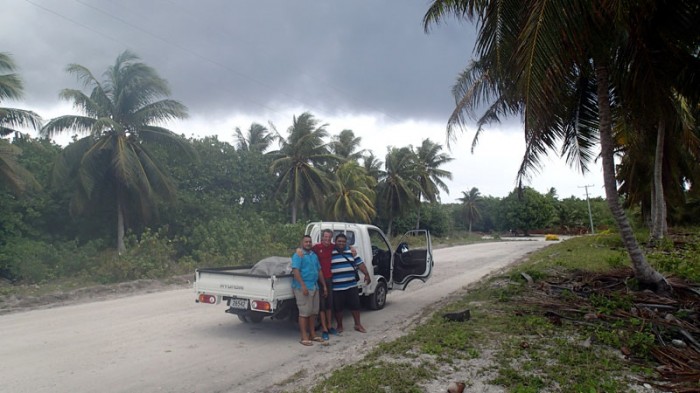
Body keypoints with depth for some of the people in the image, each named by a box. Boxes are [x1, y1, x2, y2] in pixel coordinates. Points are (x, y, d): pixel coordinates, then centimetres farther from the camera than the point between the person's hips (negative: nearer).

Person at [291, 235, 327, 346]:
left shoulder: (314, 255, 16)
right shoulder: (298, 255, -8)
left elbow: (319, 271, 22)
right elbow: (295, 271, -17)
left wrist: (324, 286, 19)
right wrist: (303, 286, -25)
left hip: (315, 287, 8)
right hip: (303, 288, -8)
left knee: (313, 312, 12)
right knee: (304, 312, -5)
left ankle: (312, 334, 22)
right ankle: (304, 337, 1)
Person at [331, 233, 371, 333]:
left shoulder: (351, 251, 10)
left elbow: (360, 263, 11)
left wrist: (366, 274, 4)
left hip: (351, 285, 4)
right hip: (337, 287, -4)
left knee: (355, 305, 9)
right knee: (338, 307, 6)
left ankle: (358, 324, 24)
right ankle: (339, 326, 24)